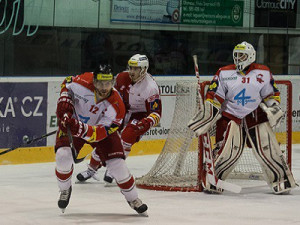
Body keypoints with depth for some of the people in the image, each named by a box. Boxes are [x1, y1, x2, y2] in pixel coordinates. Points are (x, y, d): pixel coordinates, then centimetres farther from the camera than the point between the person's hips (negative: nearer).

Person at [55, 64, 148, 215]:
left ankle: (132, 198, 14)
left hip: (100, 128, 0)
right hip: (72, 121, 0)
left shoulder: (116, 107, -32)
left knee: (117, 164, -12)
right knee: (63, 155, -23)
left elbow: (100, 133, -35)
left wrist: (81, 129, -52)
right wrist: (64, 102, -20)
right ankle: (65, 190, 8)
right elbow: (67, 84, -5)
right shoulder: (83, 82, -30)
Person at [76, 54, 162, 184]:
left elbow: (156, 114, -24)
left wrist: (145, 124, -40)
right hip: (123, 111, 5)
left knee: (128, 135, -28)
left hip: (141, 115, -5)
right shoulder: (122, 77, -11)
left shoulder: (150, 87, -25)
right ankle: (92, 168, 9)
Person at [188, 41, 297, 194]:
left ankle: (281, 180, 9)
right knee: (229, 150, -15)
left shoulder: (263, 73, 2)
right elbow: (213, 97, -1)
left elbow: (272, 95, 11)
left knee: (267, 149, -3)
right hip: (230, 116, -1)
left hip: (256, 115, 2)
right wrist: (207, 114, -7)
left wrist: (273, 107, -6)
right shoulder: (224, 73, -1)